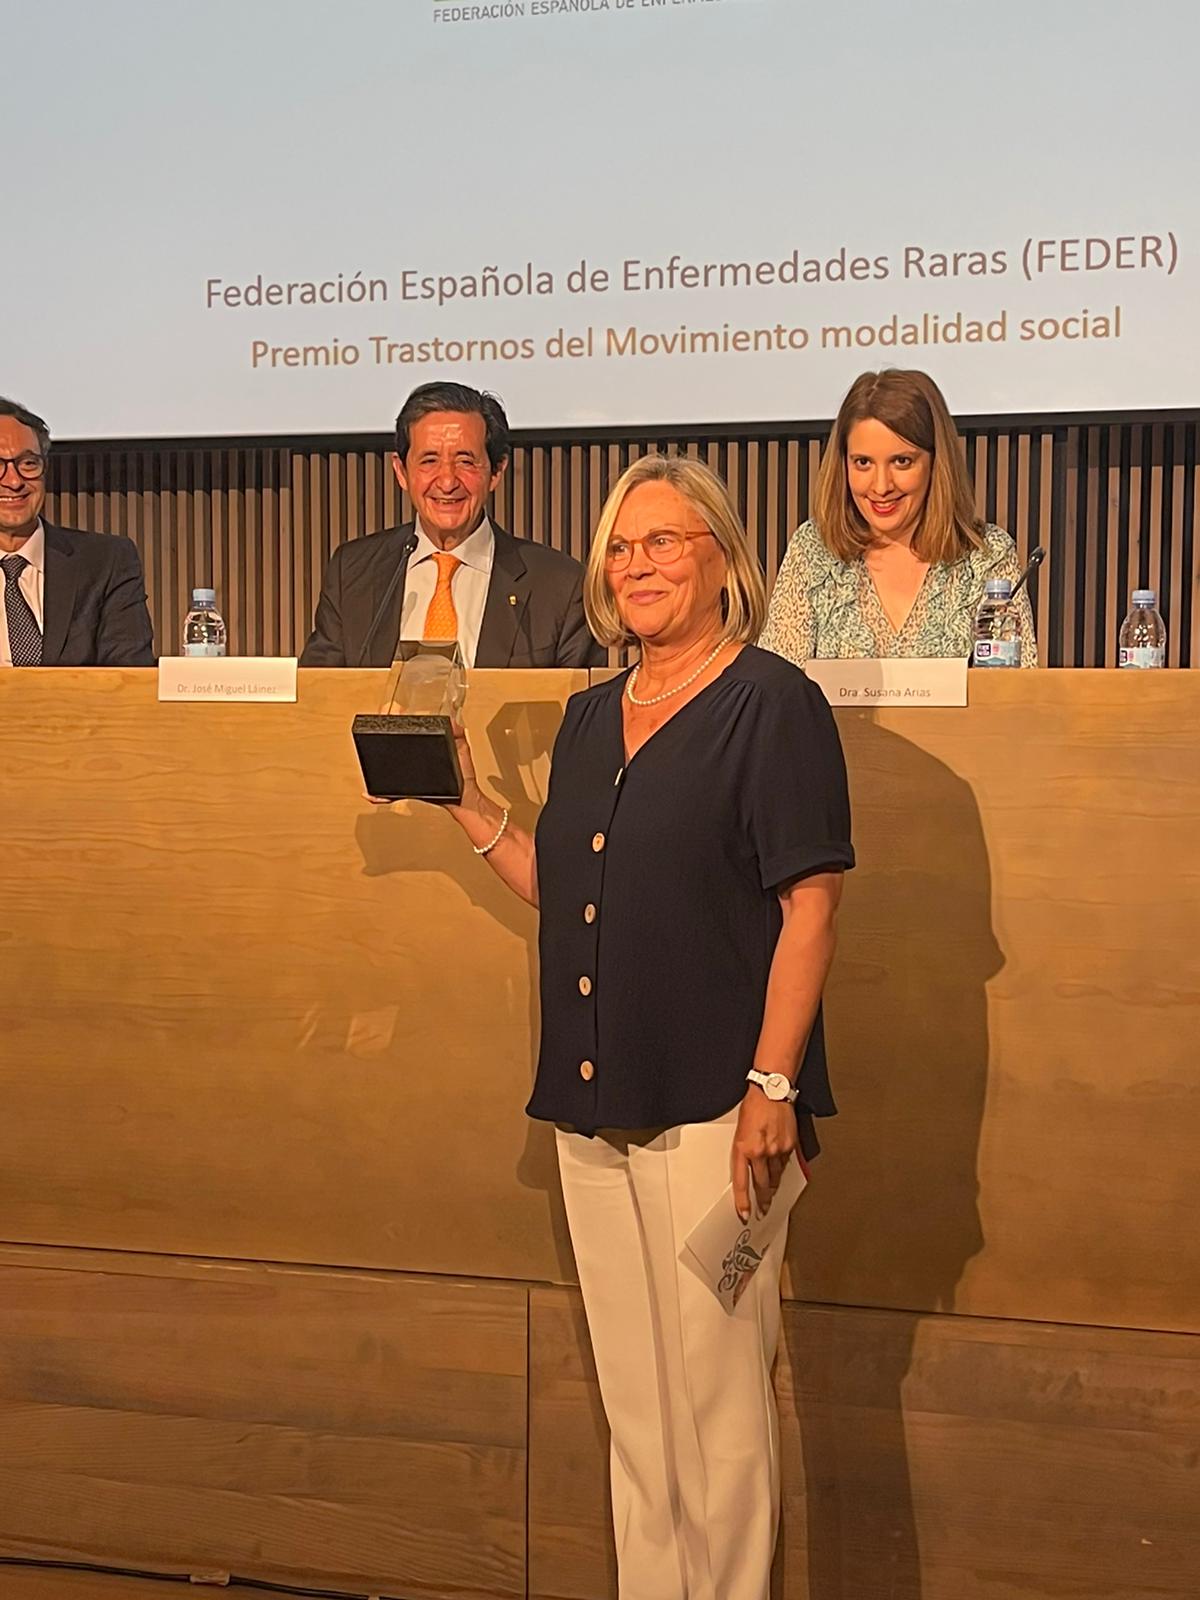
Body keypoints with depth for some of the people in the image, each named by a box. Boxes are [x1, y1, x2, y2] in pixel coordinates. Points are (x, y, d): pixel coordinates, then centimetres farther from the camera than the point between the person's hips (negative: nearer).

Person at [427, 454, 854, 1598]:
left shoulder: (771, 703, -6)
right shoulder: (590, 719, 15)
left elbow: (810, 907, -11)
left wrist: (773, 1086, -17)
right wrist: (465, 804, 9)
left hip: (712, 1106, -7)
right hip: (593, 1104, 7)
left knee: (718, 1396, 1)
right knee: (632, 1398, 15)